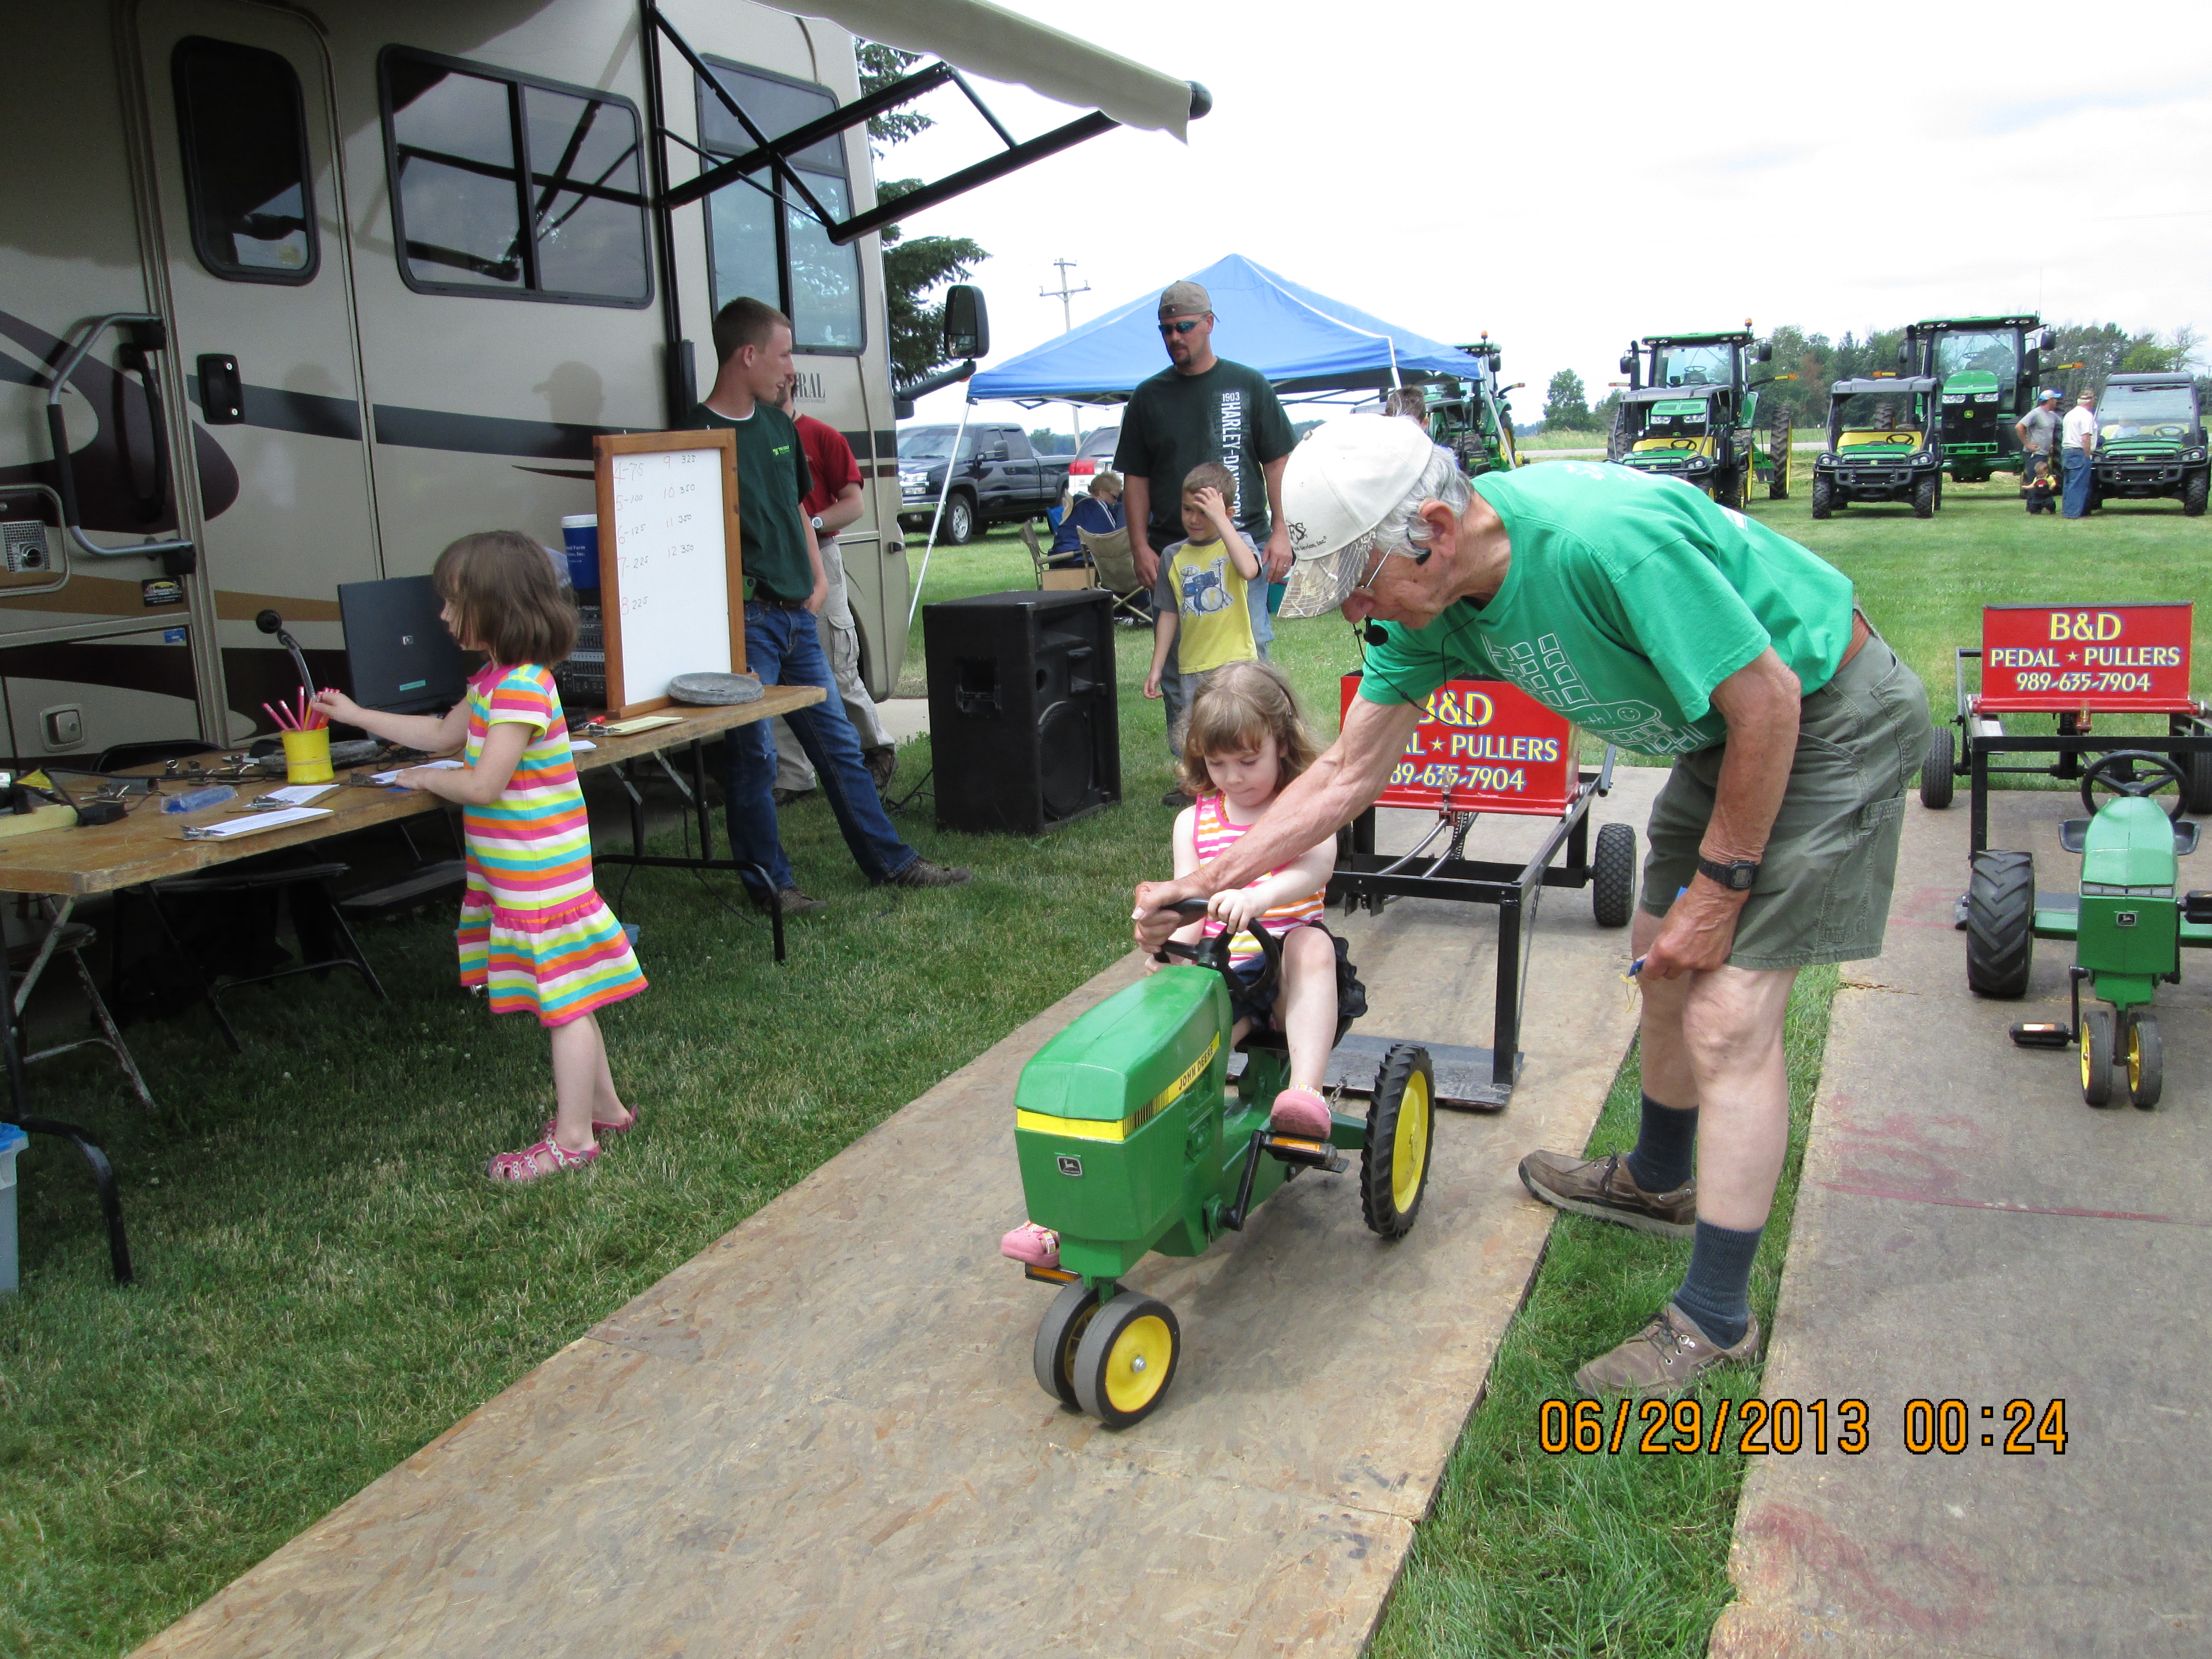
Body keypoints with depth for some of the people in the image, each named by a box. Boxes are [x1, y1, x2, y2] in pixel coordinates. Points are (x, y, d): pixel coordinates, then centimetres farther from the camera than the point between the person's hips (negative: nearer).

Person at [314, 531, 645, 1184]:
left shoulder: (522, 688, -22)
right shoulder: (494, 680, 11)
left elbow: (483, 785, -23)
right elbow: (444, 733, 28)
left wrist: (424, 780, -4)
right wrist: (356, 715, 29)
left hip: (541, 877, -10)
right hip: (517, 876, 10)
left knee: (565, 1002, -1)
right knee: (564, 998, 18)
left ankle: (573, 1137, 8)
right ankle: (603, 1106, 30)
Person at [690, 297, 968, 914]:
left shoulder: (778, 425, 12)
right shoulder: (699, 435, -11)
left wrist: (817, 579, 11)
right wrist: (733, 593, -19)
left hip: (797, 614, 8)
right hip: (745, 621, -8)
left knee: (839, 744, 13)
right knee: (752, 756, 1)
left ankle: (891, 861, 21)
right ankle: (770, 882, 14)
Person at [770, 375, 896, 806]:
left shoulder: (822, 437, 1)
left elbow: (854, 502, -3)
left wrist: (814, 524, -19)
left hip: (816, 562, -4)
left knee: (838, 675, -1)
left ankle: (878, 749, 21)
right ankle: (792, 776, 9)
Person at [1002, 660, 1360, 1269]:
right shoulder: (1195, 822, 13)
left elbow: (1315, 868, -21)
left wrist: (1256, 897, -42)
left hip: (1290, 978, -2)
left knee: (1312, 943, -36)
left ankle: (1306, 1093, -42)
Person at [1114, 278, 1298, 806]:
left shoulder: (1248, 386, 7)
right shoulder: (1149, 397, 11)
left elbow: (1277, 462, 7)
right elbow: (1135, 478, 10)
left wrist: (1280, 531, -3)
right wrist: (1140, 546, 0)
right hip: (1171, 551, 2)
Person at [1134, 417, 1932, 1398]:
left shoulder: (1606, 541, -37)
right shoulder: (1428, 603, -10)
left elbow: (1766, 701, -27)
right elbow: (1349, 772, -2)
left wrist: (1720, 884, -17)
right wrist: (1203, 884, -5)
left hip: (1830, 717, -8)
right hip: (1728, 728, 8)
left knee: (1729, 1017, -10)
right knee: (1664, 966, 19)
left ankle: (1714, 1317, 4)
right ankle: (1657, 1181, 44)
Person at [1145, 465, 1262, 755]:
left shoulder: (1237, 542, 0)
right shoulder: (1174, 556, 8)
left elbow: (1249, 570, -24)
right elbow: (1169, 615, 13)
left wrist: (1220, 519, -22)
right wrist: (1156, 668, 12)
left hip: (1237, 660, -3)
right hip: (1192, 668, 3)